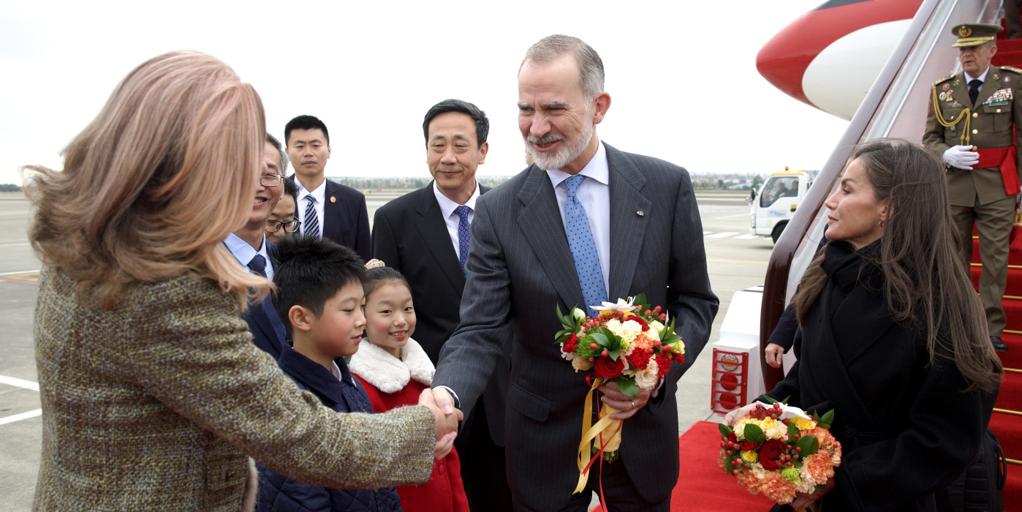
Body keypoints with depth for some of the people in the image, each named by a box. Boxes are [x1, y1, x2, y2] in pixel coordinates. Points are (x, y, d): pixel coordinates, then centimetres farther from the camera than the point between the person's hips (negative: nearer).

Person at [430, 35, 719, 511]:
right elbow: (481, 330, -12)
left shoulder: (666, 186, -8)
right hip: (545, 438, 0)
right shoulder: (499, 211, -9)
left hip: (643, 425, 1)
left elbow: (695, 301, 0)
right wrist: (447, 394, -32)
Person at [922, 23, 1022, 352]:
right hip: (953, 186, 2)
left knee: (995, 261, 0)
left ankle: (991, 330, 9)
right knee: (954, 261, 10)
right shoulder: (942, 90, 5)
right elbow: (930, 139, 8)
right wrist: (946, 155, -14)